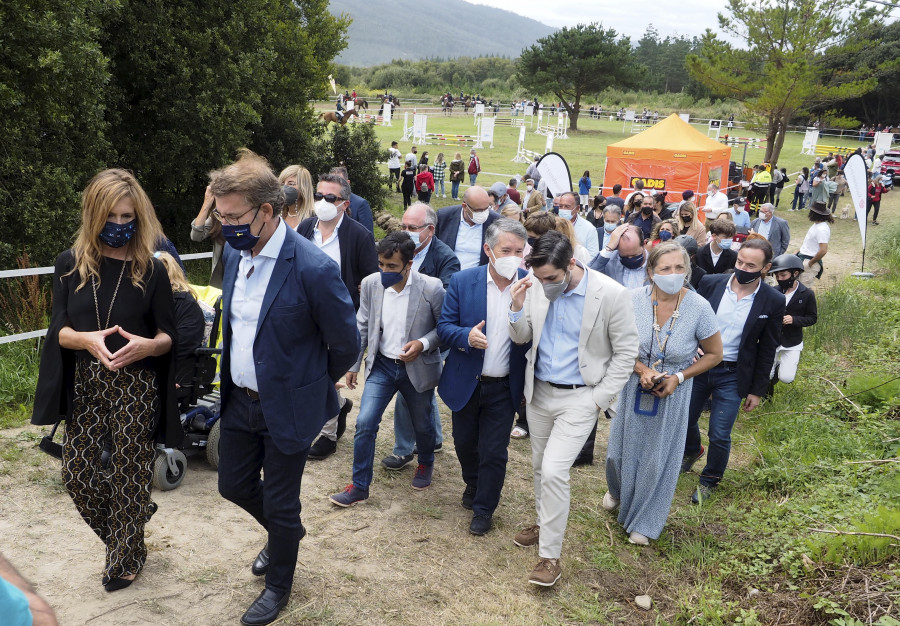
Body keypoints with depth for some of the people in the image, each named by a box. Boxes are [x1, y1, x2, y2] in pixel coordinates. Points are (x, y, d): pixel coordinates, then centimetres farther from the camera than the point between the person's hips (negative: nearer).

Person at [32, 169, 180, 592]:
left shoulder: (151, 270, -5)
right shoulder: (70, 264, -1)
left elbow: (168, 336, -2)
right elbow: (59, 330, -3)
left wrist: (145, 345, -24)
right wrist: (89, 339, -25)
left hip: (136, 386, -2)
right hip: (84, 385, 3)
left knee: (129, 475, 4)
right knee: (77, 476, 4)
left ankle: (125, 558, 27)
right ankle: (129, 522, 33)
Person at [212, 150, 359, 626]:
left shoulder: (313, 269, -26)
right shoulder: (234, 252, -3)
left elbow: (346, 345, -15)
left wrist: (308, 386, 0)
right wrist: (231, 379, 14)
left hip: (287, 407, -7)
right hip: (239, 399, 7)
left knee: (279, 503, 10)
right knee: (233, 484, 21)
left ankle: (278, 584, 38)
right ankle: (285, 532, 52)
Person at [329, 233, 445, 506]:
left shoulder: (431, 288, -19)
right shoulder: (371, 284, -9)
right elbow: (362, 327, 3)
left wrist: (423, 343, -24)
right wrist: (353, 364, 6)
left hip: (417, 368, -2)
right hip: (382, 365, 2)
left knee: (422, 424, 17)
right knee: (365, 423, -6)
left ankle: (426, 463, 49)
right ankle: (359, 486, 11)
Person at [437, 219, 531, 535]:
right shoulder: (462, 281, -9)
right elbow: (444, 326, -7)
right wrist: (466, 336, -26)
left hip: (504, 387, -1)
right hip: (465, 382, 2)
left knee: (493, 452, 6)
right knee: (464, 443, 20)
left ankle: (484, 509, 28)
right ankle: (473, 483, 51)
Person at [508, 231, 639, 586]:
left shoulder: (611, 295, -18)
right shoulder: (536, 288, -7)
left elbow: (626, 353, -10)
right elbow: (522, 338, 3)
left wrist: (599, 400, -12)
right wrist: (518, 307, -17)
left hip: (579, 397, -5)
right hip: (540, 393, 5)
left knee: (554, 471, -12)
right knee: (540, 466, 18)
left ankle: (550, 555, 3)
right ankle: (544, 523, 42)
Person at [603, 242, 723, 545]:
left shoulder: (699, 307, -18)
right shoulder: (634, 299, -16)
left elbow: (714, 354, -5)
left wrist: (678, 378, -16)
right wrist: (642, 370, -19)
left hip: (673, 393, -1)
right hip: (633, 386, 1)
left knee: (658, 459, 10)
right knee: (620, 449, 16)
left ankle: (644, 522, 33)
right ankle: (618, 491, 51)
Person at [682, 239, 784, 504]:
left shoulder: (773, 302, -10)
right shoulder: (710, 283, -7)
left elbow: (767, 350, -2)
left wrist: (757, 390, 0)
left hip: (732, 376, -2)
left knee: (720, 435, -1)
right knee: (684, 420, 16)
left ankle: (710, 480, 27)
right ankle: (692, 451, 50)